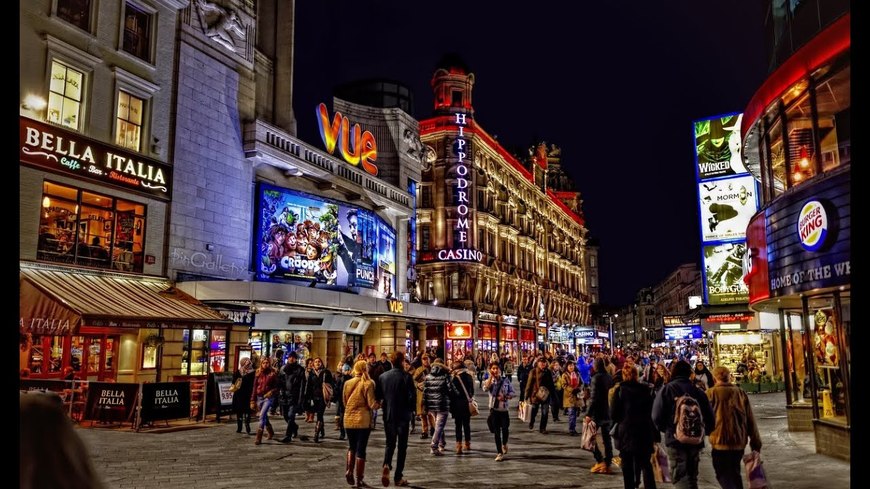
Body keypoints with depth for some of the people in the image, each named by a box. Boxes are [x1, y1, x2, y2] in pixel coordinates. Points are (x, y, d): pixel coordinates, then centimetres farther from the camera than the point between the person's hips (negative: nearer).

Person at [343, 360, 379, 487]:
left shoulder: (347, 383, 2)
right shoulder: (368, 384, -10)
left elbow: (344, 402, 11)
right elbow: (372, 404, -13)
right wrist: (379, 404, 7)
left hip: (349, 419, 3)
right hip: (363, 420, -3)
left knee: (351, 447, 20)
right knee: (361, 450, 5)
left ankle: (349, 471, 3)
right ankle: (359, 479, 10)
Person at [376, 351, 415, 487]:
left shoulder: (383, 376, -1)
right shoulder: (406, 376, -12)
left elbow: (377, 395, 2)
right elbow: (412, 396, -16)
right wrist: (410, 410, 1)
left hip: (388, 415, 3)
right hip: (403, 415, -3)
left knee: (390, 443, 16)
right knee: (402, 446, 9)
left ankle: (387, 465, -10)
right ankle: (398, 477, 11)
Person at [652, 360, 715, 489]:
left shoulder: (667, 389, -7)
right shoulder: (698, 391, 5)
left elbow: (657, 417, -12)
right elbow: (710, 419, 5)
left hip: (675, 440, -4)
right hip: (696, 440, 4)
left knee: (679, 476, -2)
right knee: (692, 476, 19)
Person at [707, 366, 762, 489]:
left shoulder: (711, 393, -8)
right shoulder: (740, 392, 4)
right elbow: (751, 420, 7)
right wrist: (756, 442, 13)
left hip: (721, 441, -5)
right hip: (740, 440, 5)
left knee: (723, 474, 1)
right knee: (734, 472, 21)